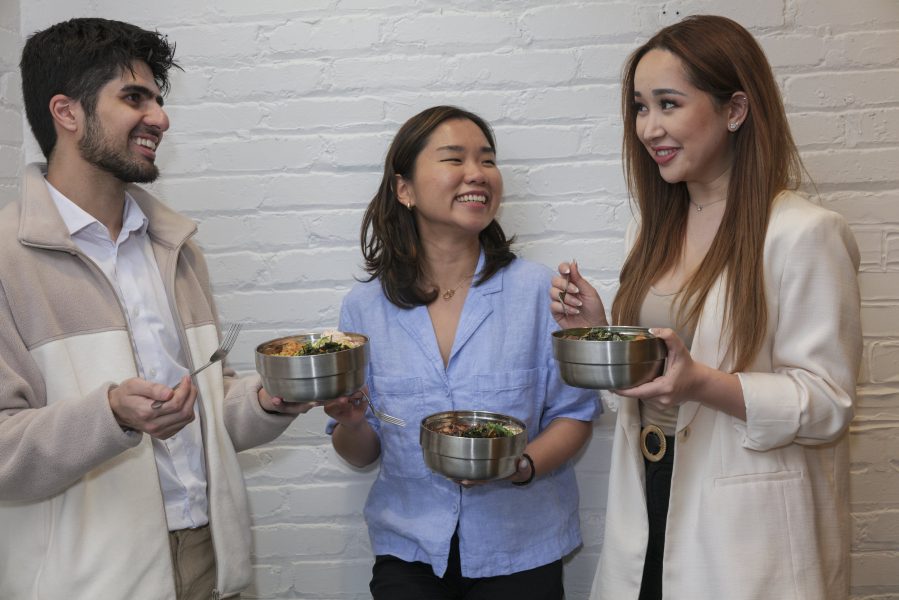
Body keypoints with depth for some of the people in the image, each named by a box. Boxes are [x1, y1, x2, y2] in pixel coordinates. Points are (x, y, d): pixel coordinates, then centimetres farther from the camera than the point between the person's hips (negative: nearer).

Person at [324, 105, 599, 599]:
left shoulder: (538, 291, -10)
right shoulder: (364, 307, -4)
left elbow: (574, 414, -3)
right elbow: (362, 452, 4)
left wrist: (520, 466, -20)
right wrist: (350, 422, -17)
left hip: (520, 551, -1)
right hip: (409, 549, 1)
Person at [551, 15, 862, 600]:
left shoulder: (805, 234, -15)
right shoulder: (654, 230, 7)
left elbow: (828, 402, -15)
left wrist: (702, 383, -30)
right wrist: (597, 328, -4)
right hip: (649, 503, 6)